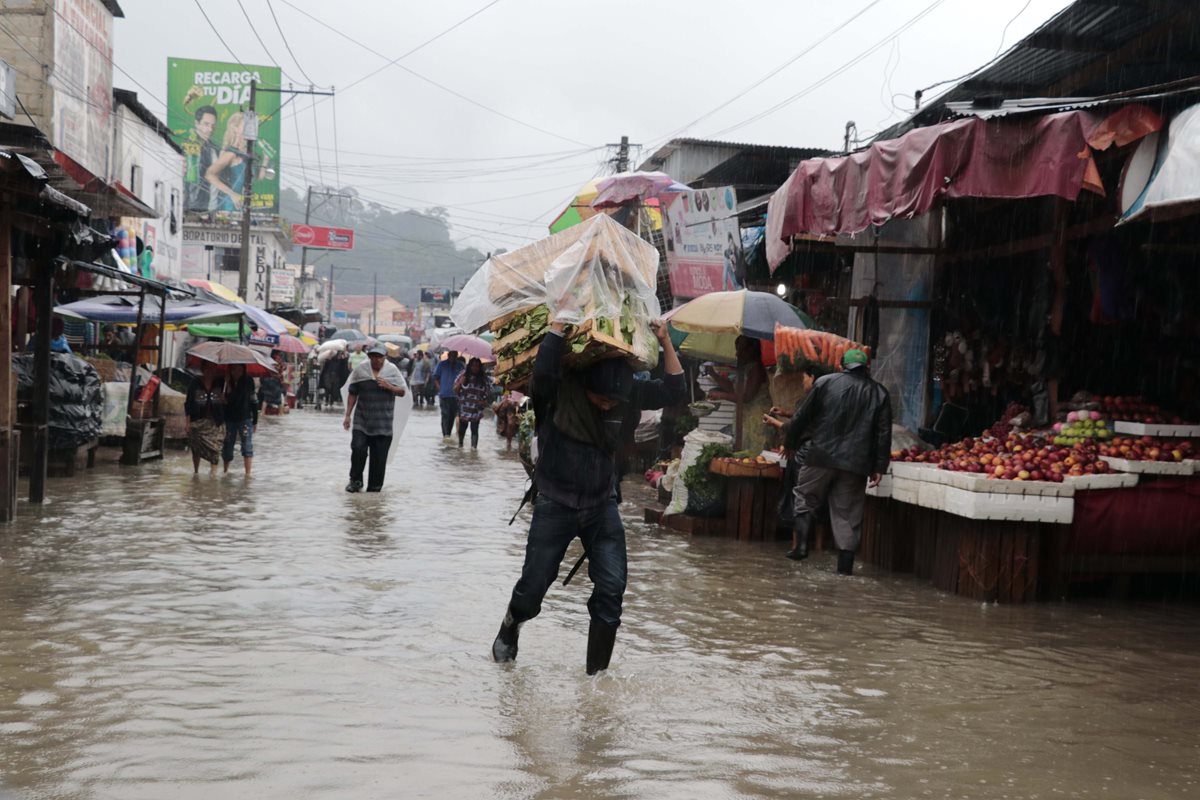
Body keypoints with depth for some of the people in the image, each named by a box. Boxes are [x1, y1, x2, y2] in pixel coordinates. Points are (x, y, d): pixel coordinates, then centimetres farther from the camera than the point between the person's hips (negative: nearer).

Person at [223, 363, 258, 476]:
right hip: (229, 419, 1)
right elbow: (224, 401, -8)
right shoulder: (225, 382, -6)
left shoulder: (248, 381, -4)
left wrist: (255, 421, 1)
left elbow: (254, 401, 1)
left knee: (247, 446, -9)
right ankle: (225, 470, 32)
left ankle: (248, 473, -9)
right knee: (227, 446, 10)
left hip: (245, 419, -1)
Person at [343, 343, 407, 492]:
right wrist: (348, 415, 4)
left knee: (379, 455, 1)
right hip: (362, 420, 0)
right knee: (358, 448, -14)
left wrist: (389, 386, -14)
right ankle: (355, 480, 5)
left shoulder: (392, 370, 2)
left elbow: (402, 391, 5)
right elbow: (353, 394, 8)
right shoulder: (360, 370, 2)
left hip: (383, 422, 0)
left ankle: (375, 486, 12)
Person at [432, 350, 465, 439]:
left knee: (452, 415, 6)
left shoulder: (460, 366, 8)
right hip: (444, 394, -3)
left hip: (455, 395, 3)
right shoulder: (442, 365, 2)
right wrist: (440, 389, -3)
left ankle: (448, 434, 16)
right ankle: (445, 434, -15)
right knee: (445, 414, -11)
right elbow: (435, 378, 6)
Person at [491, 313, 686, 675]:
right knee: (533, 585, 7)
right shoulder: (559, 389, -19)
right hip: (555, 505, -3)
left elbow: (674, 390, 0)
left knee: (611, 589, -5)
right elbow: (542, 370, -40)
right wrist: (560, 321, -34)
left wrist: (666, 343, -10)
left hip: (602, 506, 3)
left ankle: (597, 670, 10)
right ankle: (508, 632, 40)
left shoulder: (629, 393, -6)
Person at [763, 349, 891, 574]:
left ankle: (801, 545, 0)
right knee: (847, 512, 6)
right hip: (855, 463, 2)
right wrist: (879, 467, 4)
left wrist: (790, 443, 16)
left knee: (805, 499, 15)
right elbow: (884, 433, 3)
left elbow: (803, 417, 3)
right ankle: (845, 563, 3)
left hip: (821, 456, -1)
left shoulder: (825, 383, 2)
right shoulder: (879, 393, 7)